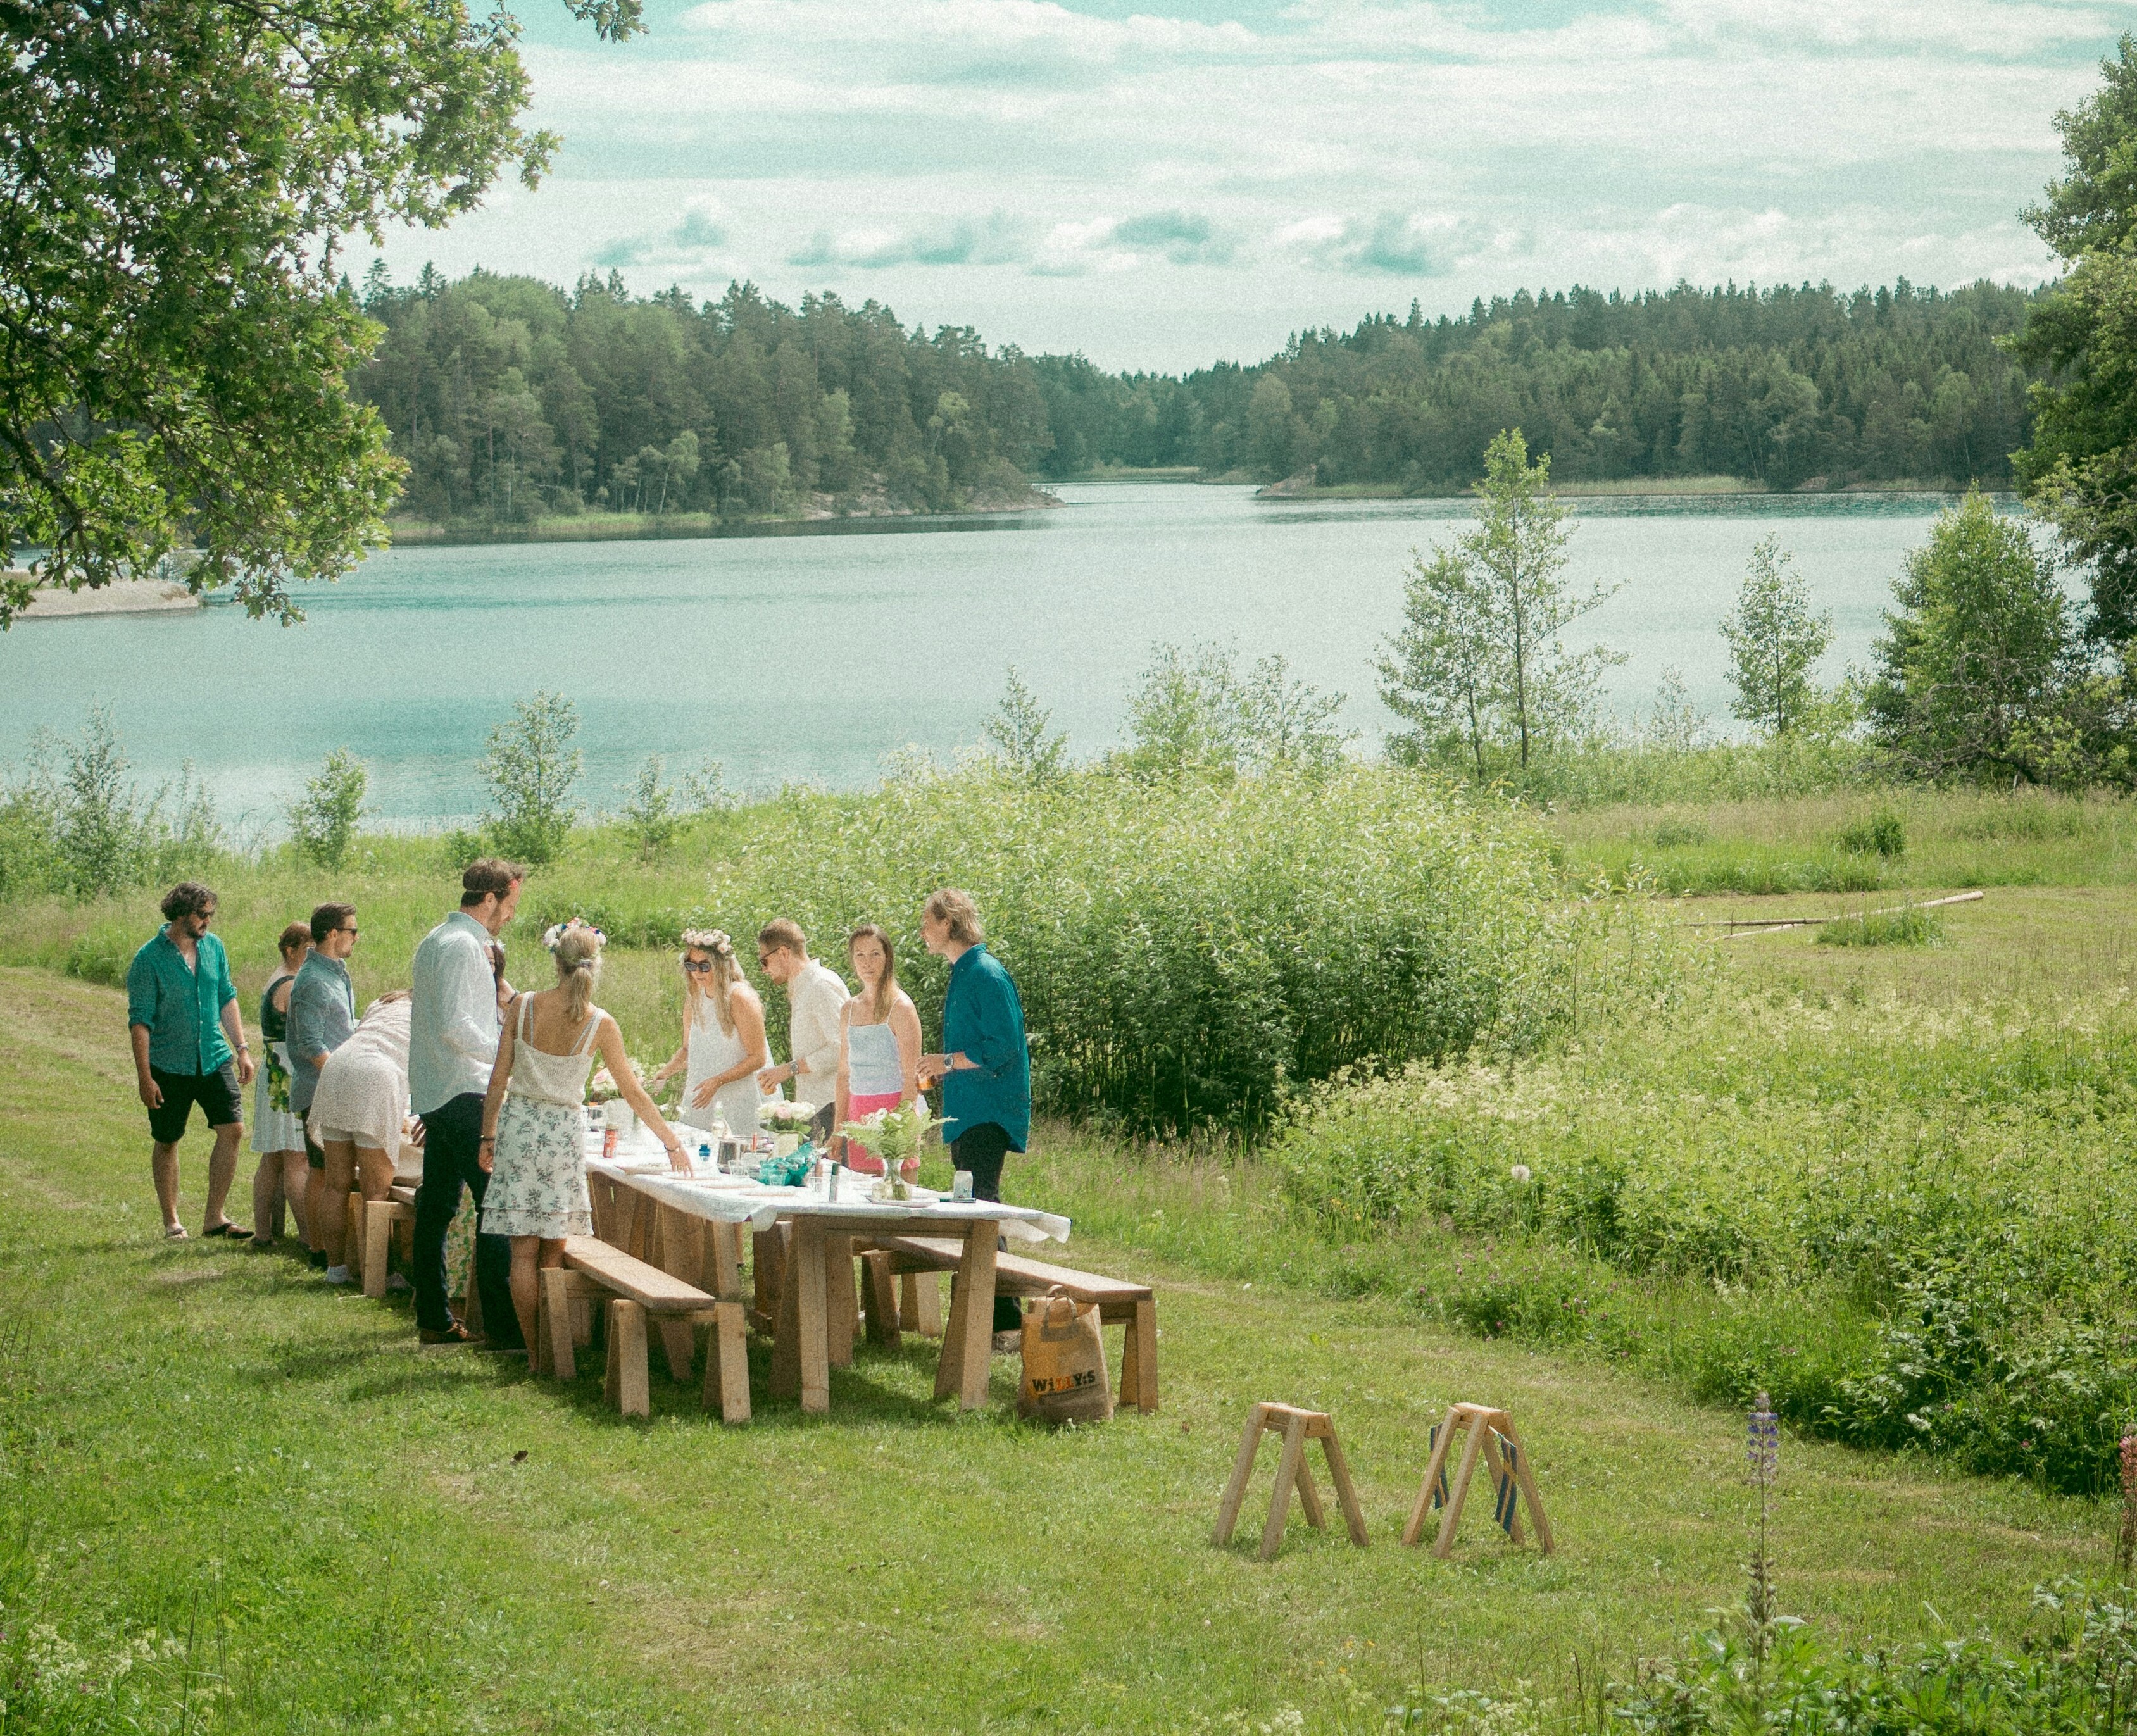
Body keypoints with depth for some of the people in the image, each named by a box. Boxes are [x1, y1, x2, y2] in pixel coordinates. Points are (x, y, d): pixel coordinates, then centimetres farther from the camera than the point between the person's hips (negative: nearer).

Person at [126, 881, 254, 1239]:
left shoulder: (214, 947, 3)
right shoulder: (150, 959, -13)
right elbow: (139, 1021, -12)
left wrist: (241, 1049, 8)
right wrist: (145, 1077, -15)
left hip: (215, 1060, 4)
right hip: (169, 1066, -4)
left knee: (232, 1129, -7)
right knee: (167, 1142, 8)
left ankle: (214, 1217, 1)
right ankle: (171, 1221, 21)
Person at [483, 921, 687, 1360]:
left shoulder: (523, 1007, -6)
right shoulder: (600, 1025, -7)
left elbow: (499, 1078, -2)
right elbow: (633, 1092, -1)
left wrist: (488, 1136, 9)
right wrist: (672, 1143, 9)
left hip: (518, 1125, 1)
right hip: (564, 1131, 0)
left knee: (524, 1249, 3)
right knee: (553, 1249, 9)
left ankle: (534, 1353, 3)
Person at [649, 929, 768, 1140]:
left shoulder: (741, 998, -13)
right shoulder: (694, 998, 8)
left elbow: (758, 1058, -13)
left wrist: (717, 1081, -21)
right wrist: (663, 1074, 3)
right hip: (698, 1101, 6)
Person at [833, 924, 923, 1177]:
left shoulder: (900, 1007, -6)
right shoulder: (849, 1011, 13)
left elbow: (911, 1077, -10)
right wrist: (838, 1129, 12)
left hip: (893, 1110, -6)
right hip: (859, 1113, 6)